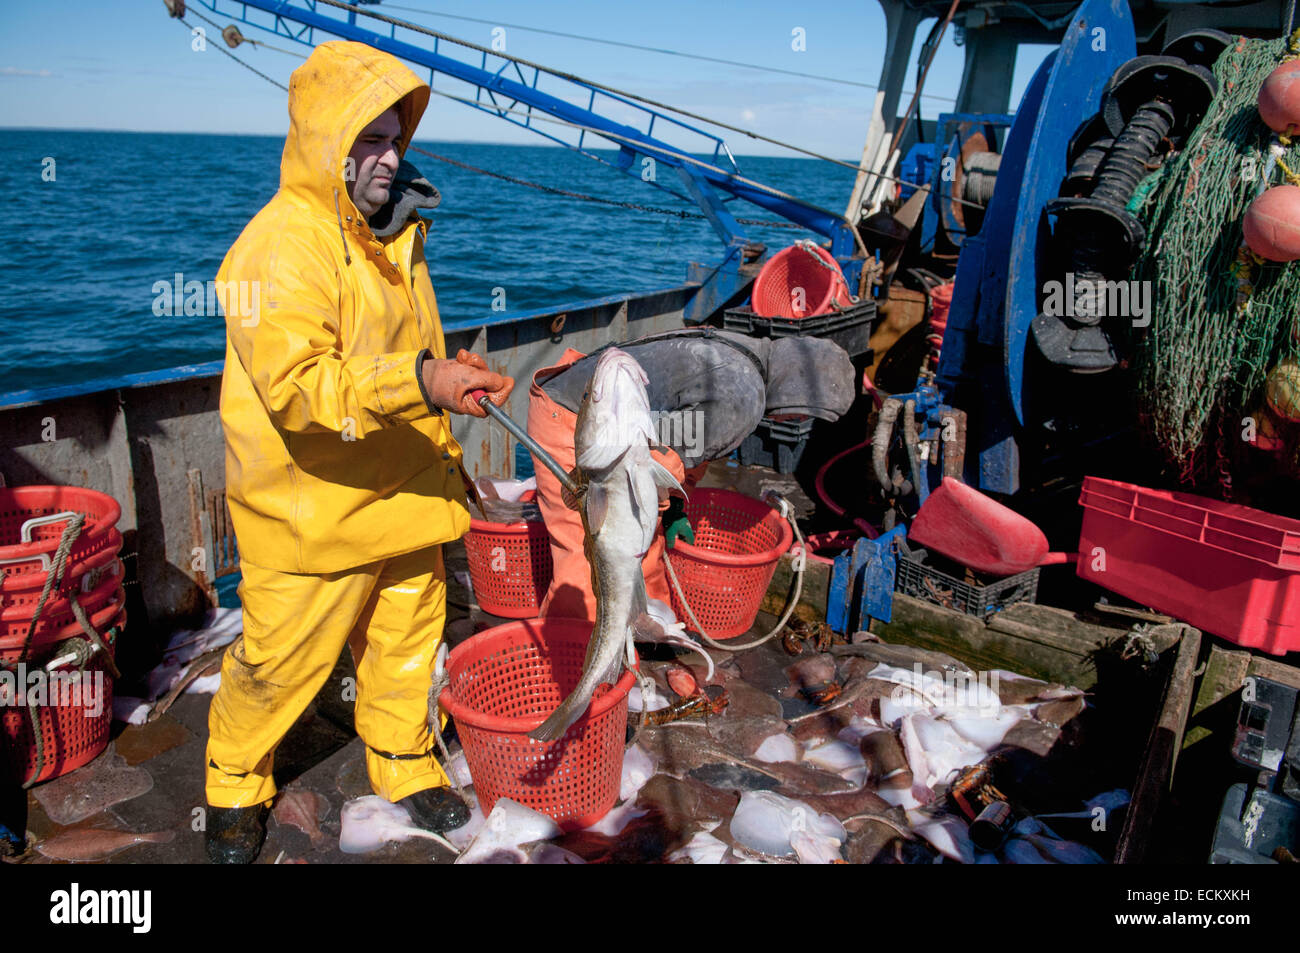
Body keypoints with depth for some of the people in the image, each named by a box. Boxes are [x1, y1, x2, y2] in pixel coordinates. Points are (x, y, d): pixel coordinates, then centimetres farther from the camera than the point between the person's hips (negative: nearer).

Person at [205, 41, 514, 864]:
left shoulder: (392, 233, 11)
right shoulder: (279, 248, -18)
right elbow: (296, 386, -30)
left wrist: (447, 449, 25)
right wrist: (420, 381, -41)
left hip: (402, 496, 7)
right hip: (310, 513, -7)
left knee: (407, 640, 16)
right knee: (281, 661, 8)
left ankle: (407, 766, 38)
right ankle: (236, 783, 35)